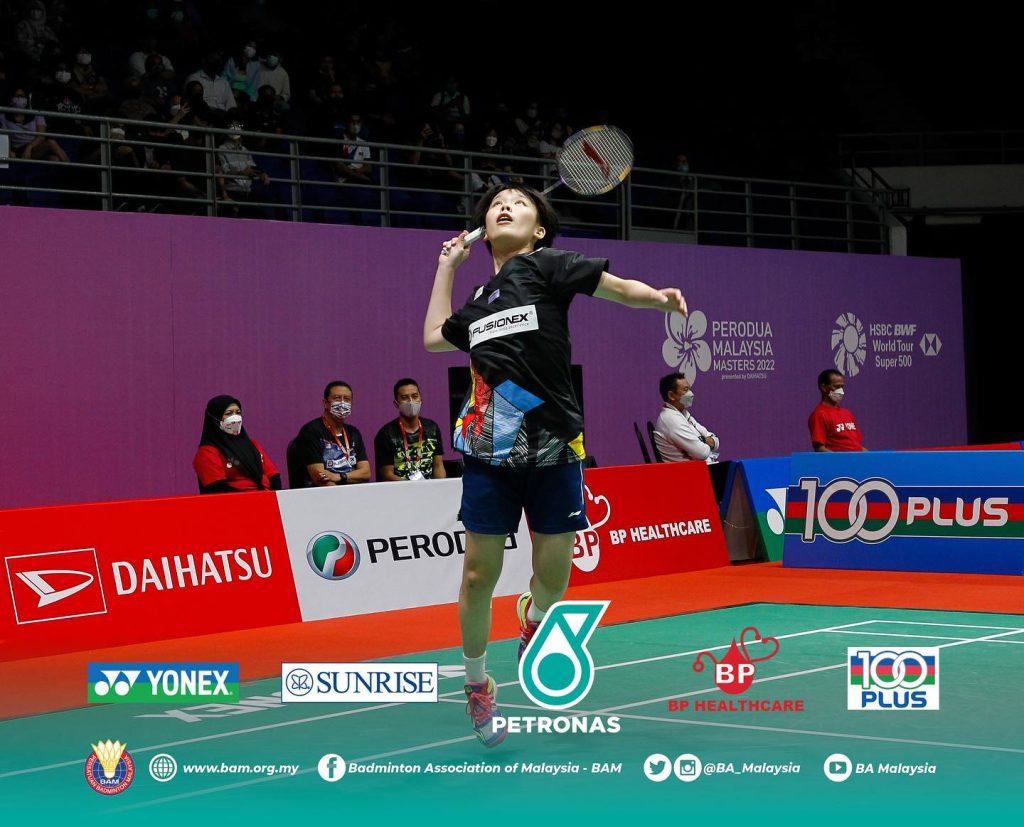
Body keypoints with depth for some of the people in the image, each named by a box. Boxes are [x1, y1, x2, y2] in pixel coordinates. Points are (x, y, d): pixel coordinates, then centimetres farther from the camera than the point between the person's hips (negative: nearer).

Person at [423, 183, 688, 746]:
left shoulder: (545, 266, 1)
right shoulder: (480, 301, 15)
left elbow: (618, 286, -1)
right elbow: (434, 336, 29)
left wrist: (659, 297, -13)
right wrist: (446, 265, 29)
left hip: (552, 450, -3)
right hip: (489, 451, 3)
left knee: (553, 576, 2)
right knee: (479, 574, 0)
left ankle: (533, 616, 39)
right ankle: (476, 683, 20)